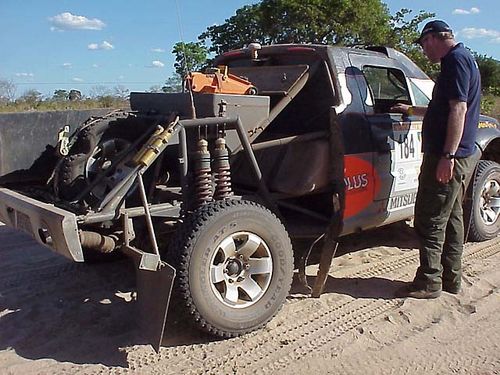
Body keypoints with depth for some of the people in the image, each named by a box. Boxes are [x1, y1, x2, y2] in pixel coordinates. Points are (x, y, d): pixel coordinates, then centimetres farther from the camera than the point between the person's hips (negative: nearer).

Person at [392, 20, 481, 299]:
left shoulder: (456, 60, -12)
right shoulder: (464, 59, 21)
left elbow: (458, 110, -22)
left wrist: (448, 156, -26)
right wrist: (412, 110, 41)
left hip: (447, 158, -10)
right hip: (464, 155, 10)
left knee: (430, 220, -4)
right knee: (451, 216, 14)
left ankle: (429, 282, 4)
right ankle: (451, 278, 24)